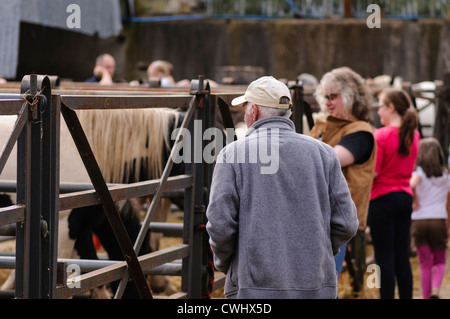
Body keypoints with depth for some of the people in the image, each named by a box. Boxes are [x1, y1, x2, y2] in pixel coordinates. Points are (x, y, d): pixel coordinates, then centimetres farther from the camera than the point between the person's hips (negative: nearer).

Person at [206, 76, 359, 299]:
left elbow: (220, 224, -8)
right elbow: (346, 224, 4)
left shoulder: (232, 155, -2)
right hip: (317, 287, 3)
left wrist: (225, 264, 10)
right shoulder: (323, 153, 6)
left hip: (253, 288, -3)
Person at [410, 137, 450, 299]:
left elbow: (412, 184, -28)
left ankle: (426, 297, 7)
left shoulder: (419, 172, -3)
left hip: (419, 221, -1)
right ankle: (436, 288, -14)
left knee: (425, 264, 8)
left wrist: (414, 201, -11)